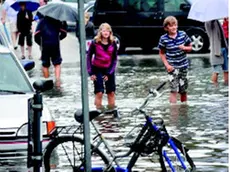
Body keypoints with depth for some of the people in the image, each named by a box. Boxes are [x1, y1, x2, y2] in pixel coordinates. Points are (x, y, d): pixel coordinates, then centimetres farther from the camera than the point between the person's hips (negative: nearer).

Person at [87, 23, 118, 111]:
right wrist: (90, 72, -9)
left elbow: (114, 59, -2)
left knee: (111, 92, 4)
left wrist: (109, 73, -8)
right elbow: (89, 57, -6)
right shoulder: (95, 43, -13)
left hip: (109, 69, 2)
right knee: (99, 92, -8)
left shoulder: (113, 43, -7)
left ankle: (112, 110, 16)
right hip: (97, 70, -2)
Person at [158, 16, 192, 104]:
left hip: (183, 66, 3)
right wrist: (167, 65, -9)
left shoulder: (183, 35, -4)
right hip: (172, 67, -3)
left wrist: (184, 48, -16)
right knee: (174, 90, -12)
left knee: (183, 90, 12)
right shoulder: (163, 39, -9)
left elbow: (190, 47, 7)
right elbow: (162, 53, 2)